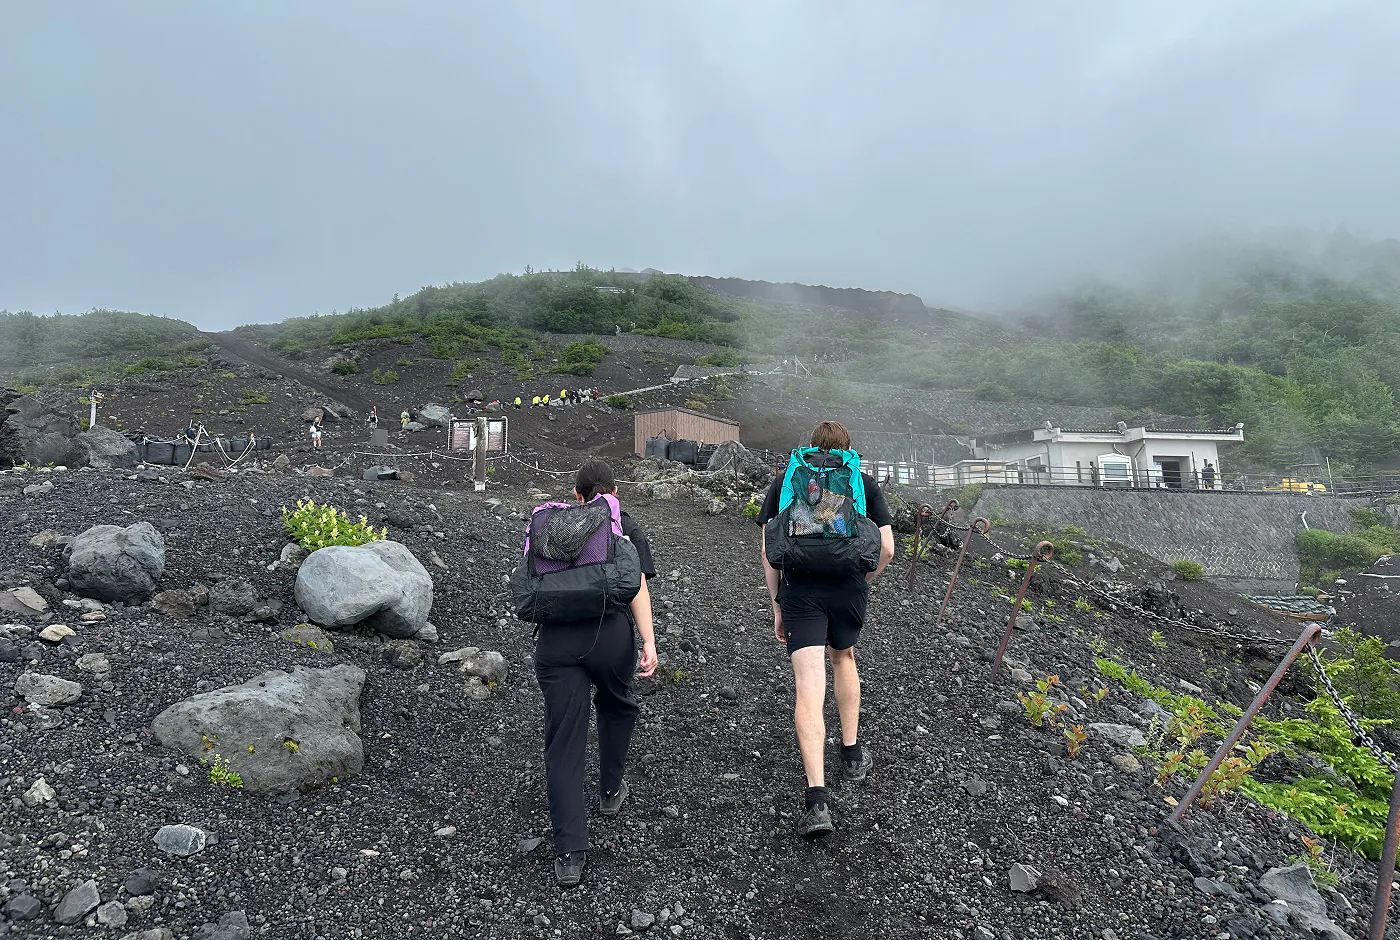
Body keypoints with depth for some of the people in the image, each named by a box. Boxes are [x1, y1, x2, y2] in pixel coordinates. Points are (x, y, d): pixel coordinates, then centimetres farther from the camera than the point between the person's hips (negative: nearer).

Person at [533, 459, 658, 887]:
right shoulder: (627, 529, 13)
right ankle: (610, 791, 43)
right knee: (616, 705, 29)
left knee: (564, 742, 5)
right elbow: (637, 587, -2)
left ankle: (569, 853, 3)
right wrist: (649, 642, -9)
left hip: (555, 639, 1)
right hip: (611, 635, -1)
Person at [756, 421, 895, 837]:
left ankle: (817, 798, -10)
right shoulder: (864, 482, 10)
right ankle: (852, 753, 38)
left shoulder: (784, 480, 11)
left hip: (799, 591, -1)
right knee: (843, 658, 28)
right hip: (849, 590, 1)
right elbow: (887, 548, 4)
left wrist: (776, 604, 12)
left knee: (809, 692, -3)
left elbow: (769, 548, 6)